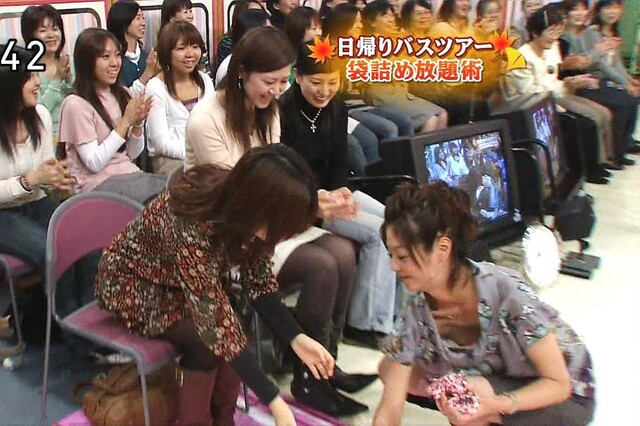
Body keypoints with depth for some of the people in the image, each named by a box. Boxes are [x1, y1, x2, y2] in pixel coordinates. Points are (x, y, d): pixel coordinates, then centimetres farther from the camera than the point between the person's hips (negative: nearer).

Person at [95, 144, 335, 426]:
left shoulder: (243, 212, -20)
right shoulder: (191, 229, -40)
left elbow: (258, 283, -10)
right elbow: (216, 322, -37)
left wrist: (296, 339, -23)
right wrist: (275, 403, -34)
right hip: (132, 286, -6)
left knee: (230, 326, -18)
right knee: (205, 338, -26)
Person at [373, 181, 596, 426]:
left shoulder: (508, 294, -33)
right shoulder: (416, 313, -19)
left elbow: (558, 383, -22)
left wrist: (494, 405, -39)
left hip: (568, 398, -5)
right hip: (499, 385, 6)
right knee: (390, 370, -7)